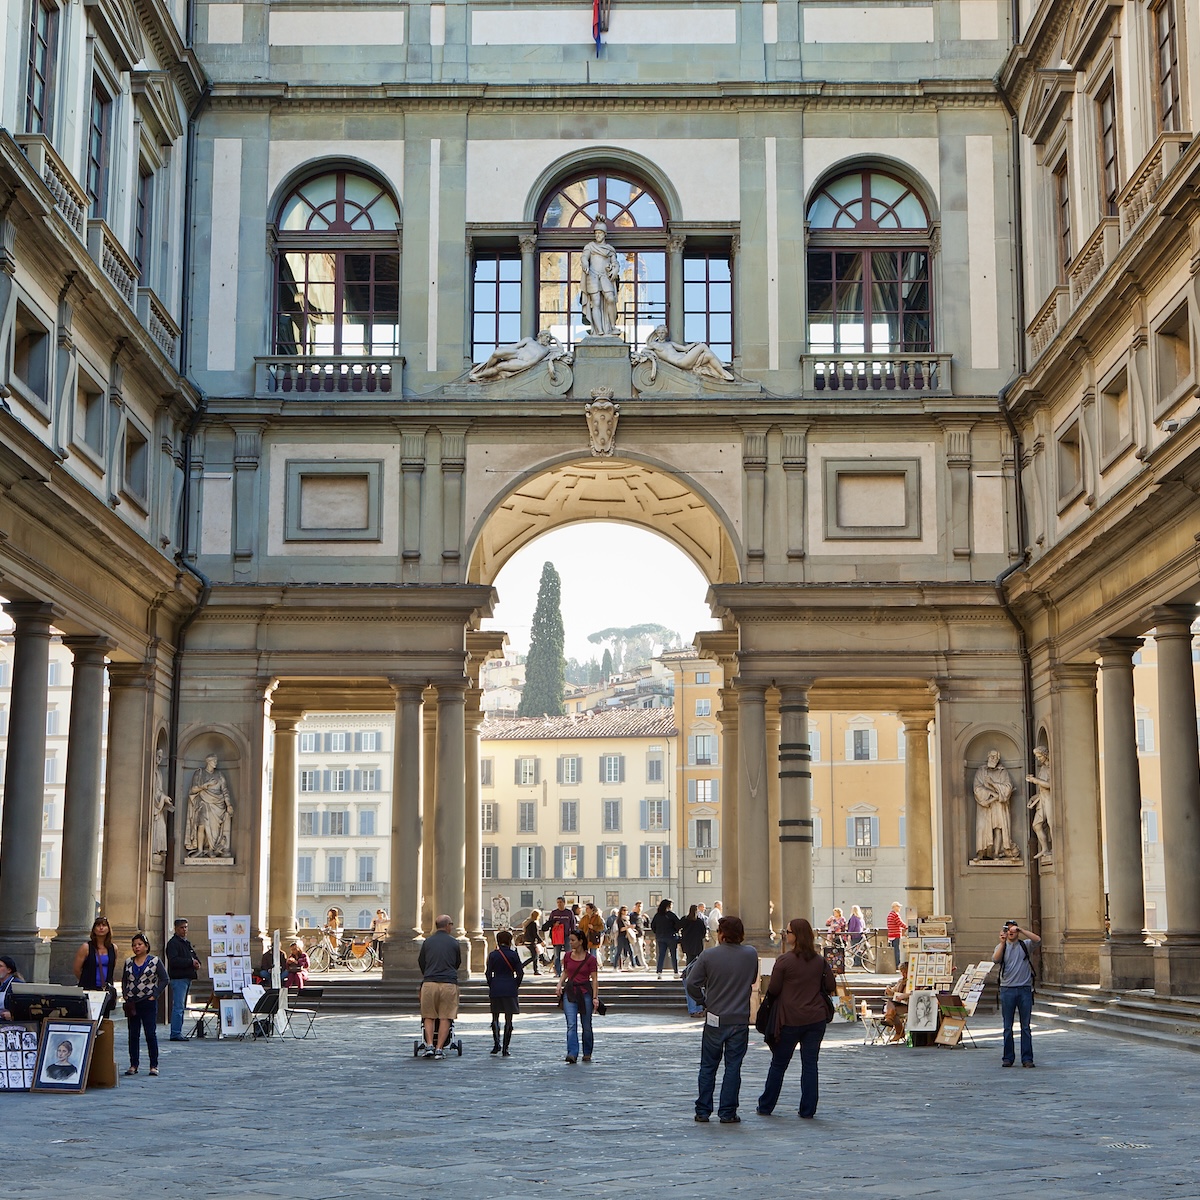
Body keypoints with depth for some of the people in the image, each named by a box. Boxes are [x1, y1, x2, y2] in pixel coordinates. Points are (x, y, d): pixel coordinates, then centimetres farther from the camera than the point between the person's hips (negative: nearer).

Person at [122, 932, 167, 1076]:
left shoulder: (154, 961, -2)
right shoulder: (128, 962, 10)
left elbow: (164, 979, -1)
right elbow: (124, 980, 18)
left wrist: (155, 995, -8)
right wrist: (125, 994, 4)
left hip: (148, 1002, -4)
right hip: (132, 1003, 4)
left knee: (151, 1034, -2)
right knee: (133, 1034, 6)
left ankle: (154, 1065, 3)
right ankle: (133, 1065, 12)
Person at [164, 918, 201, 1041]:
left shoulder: (187, 943, 20)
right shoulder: (173, 943, -9)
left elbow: (194, 957, 26)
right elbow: (174, 961, -21)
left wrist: (197, 963, 3)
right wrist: (190, 962, -19)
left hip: (187, 978, 10)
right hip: (178, 979, -10)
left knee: (182, 1007, 12)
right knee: (178, 1007, -11)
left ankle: (177, 1032, 17)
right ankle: (175, 1034, -10)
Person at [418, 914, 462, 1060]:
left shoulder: (427, 941, 8)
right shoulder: (454, 942, 6)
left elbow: (420, 962, 20)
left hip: (429, 982, 1)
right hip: (449, 983, -1)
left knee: (429, 1016, 10)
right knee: (445, 1017, 3)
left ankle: (429, 1045, -3)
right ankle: (439, 1048, -2)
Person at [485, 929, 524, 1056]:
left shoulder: (493, 955, 0)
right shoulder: (513, 955, -3)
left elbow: (488, 973, 0)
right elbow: (520, 973, -4)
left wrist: (491, 986, 12)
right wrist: (515, 985, 9)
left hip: (495, 989, 1)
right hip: (510, 989, -1)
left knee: (495, 1017, 13)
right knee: (508, 1019, 4)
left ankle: (496, 1044, -3)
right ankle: (505, 1048, 2)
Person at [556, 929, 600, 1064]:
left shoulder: (590, 958, -6)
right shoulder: (568, 956, 5)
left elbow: (594, 979, -5)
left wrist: (595, 997, -11)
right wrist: (559, 984, 2)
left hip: (585, 992, -2)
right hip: (570, 992, 2)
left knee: (586, 1025, 7)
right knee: (571, 1025, -10)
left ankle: (587, 1053, 24)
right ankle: (572, 1054, -18)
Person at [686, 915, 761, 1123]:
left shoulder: (709, 955, -9)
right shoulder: (751, 954, -4)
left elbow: (692, 984, -8)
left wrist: (704, 1000, 8)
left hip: (714, 1019, 0)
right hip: (740, 1020, 0)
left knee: (708, 1067, 11)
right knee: (733, 1067, 6)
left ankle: (703, 1110, 13)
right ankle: (728, 1112, 6)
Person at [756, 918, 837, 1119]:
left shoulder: (784, 960, -11)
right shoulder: (819, 961, 0)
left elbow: (773, 990, -8)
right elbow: (831, 986, 4)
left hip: (790, 1019, -3)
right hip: (816, 1018, 3)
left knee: (778, 1064, 9)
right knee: (810, 1064, 7)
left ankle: (765, 1107, 18)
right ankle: (808, 1110, 6)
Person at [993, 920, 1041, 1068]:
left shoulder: (1025, 945, 9)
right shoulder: (1001, 947, 9)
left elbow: (1038, 940, -10)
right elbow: (995, 959, -9)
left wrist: (1021, 930, -15)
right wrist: (1002, 943, -17)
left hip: (1025, 989, 0)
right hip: (1007, 989, 0)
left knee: (1025, 1026, 1)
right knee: (1008, 1027, 3)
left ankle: (1027, 1058, 4)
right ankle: (1008, 1057, 8)